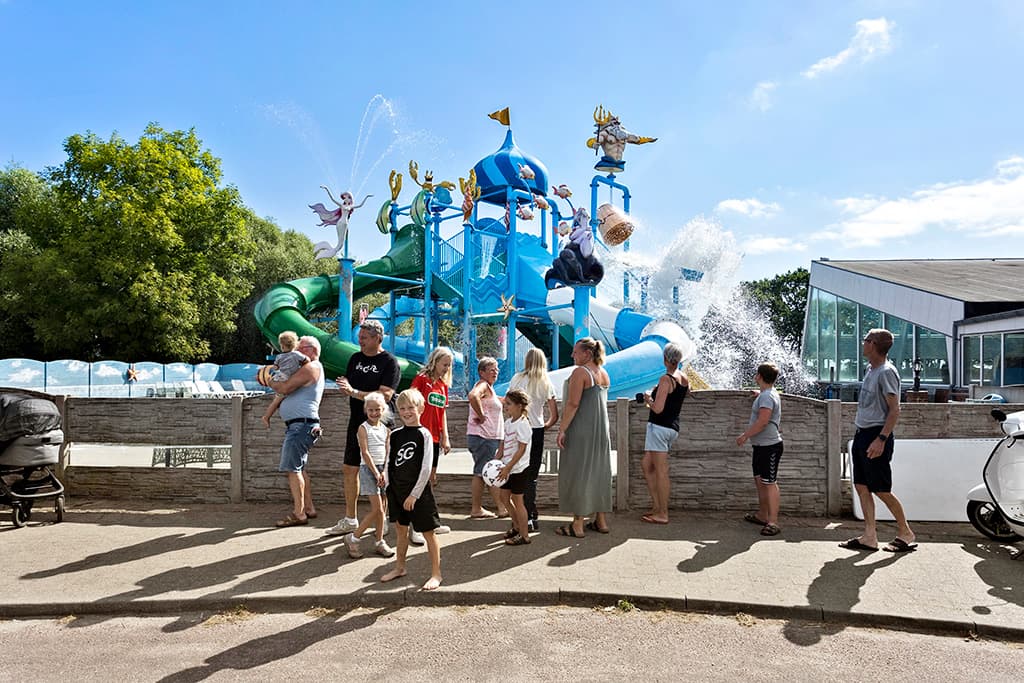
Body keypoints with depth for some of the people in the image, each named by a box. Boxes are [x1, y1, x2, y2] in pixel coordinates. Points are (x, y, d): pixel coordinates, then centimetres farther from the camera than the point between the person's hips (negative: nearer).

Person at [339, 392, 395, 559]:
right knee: (377, 509, -9)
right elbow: (365, 453, -12)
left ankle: (379, 542, 19)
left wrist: (384, 472, -7)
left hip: (383, 470, 5)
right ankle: (352, 538, 5)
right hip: (368, 469, -5)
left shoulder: (386, 430, 8)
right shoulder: (363, 428, -7)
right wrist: (376, 472, -16)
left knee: (381, 509, 9)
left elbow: (387, 453, 4)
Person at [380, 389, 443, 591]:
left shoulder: (423, 434, -11)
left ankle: (436, 574, 14)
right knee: (401, 530, 19)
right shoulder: (395, 435, 5)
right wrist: (388, 488, 2)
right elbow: (389, 464, 10)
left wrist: (414, 494, -14)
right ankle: (399, 567, 36)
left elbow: (426, 468, -14)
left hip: (418, 492, -5)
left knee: (428, 532, 4)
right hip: (397, 491, 5)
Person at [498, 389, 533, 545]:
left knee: (517, 500, 0)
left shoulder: (522, 424, -19)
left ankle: (524, 535, 12)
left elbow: (521, 449, -21)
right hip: (508, 467, 9)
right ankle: (517, 526, 34)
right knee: (504, 498, 16)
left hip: (518, 468, -9)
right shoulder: (508, 421, 7)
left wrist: (508, 467, -21)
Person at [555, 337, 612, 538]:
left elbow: (573, 404, -19)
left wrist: (562, 429, -18)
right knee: (598, 471, 14)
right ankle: (600, 521, 21)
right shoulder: (604, 374, 11)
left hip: (581, 430, -8)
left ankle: (577, 525, 2)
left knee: (578, 473, -1)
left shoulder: (580, 372, -13)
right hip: (601, 430, 8)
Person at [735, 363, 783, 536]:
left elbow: (762, 421, -25)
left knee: (770, 483, -9)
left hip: (770, 446, -10)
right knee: (759, 480, 17)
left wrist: (745, 436, -19)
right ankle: (762, 515, 28)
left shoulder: (767, 396, -17)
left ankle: (773, 522, -7)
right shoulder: (765, 394, 15)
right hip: (761, 445, 10)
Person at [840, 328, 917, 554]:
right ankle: (869, 537, 13)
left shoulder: (886, 372, -15)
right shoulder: (871, 369, 12)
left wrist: (881, 439, -24)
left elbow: (894, 411, -18)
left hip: (876, 435, -9)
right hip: (862, 434, 9)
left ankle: (906, 534, 15)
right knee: (861, 486, 8)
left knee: (881, 490, -1)